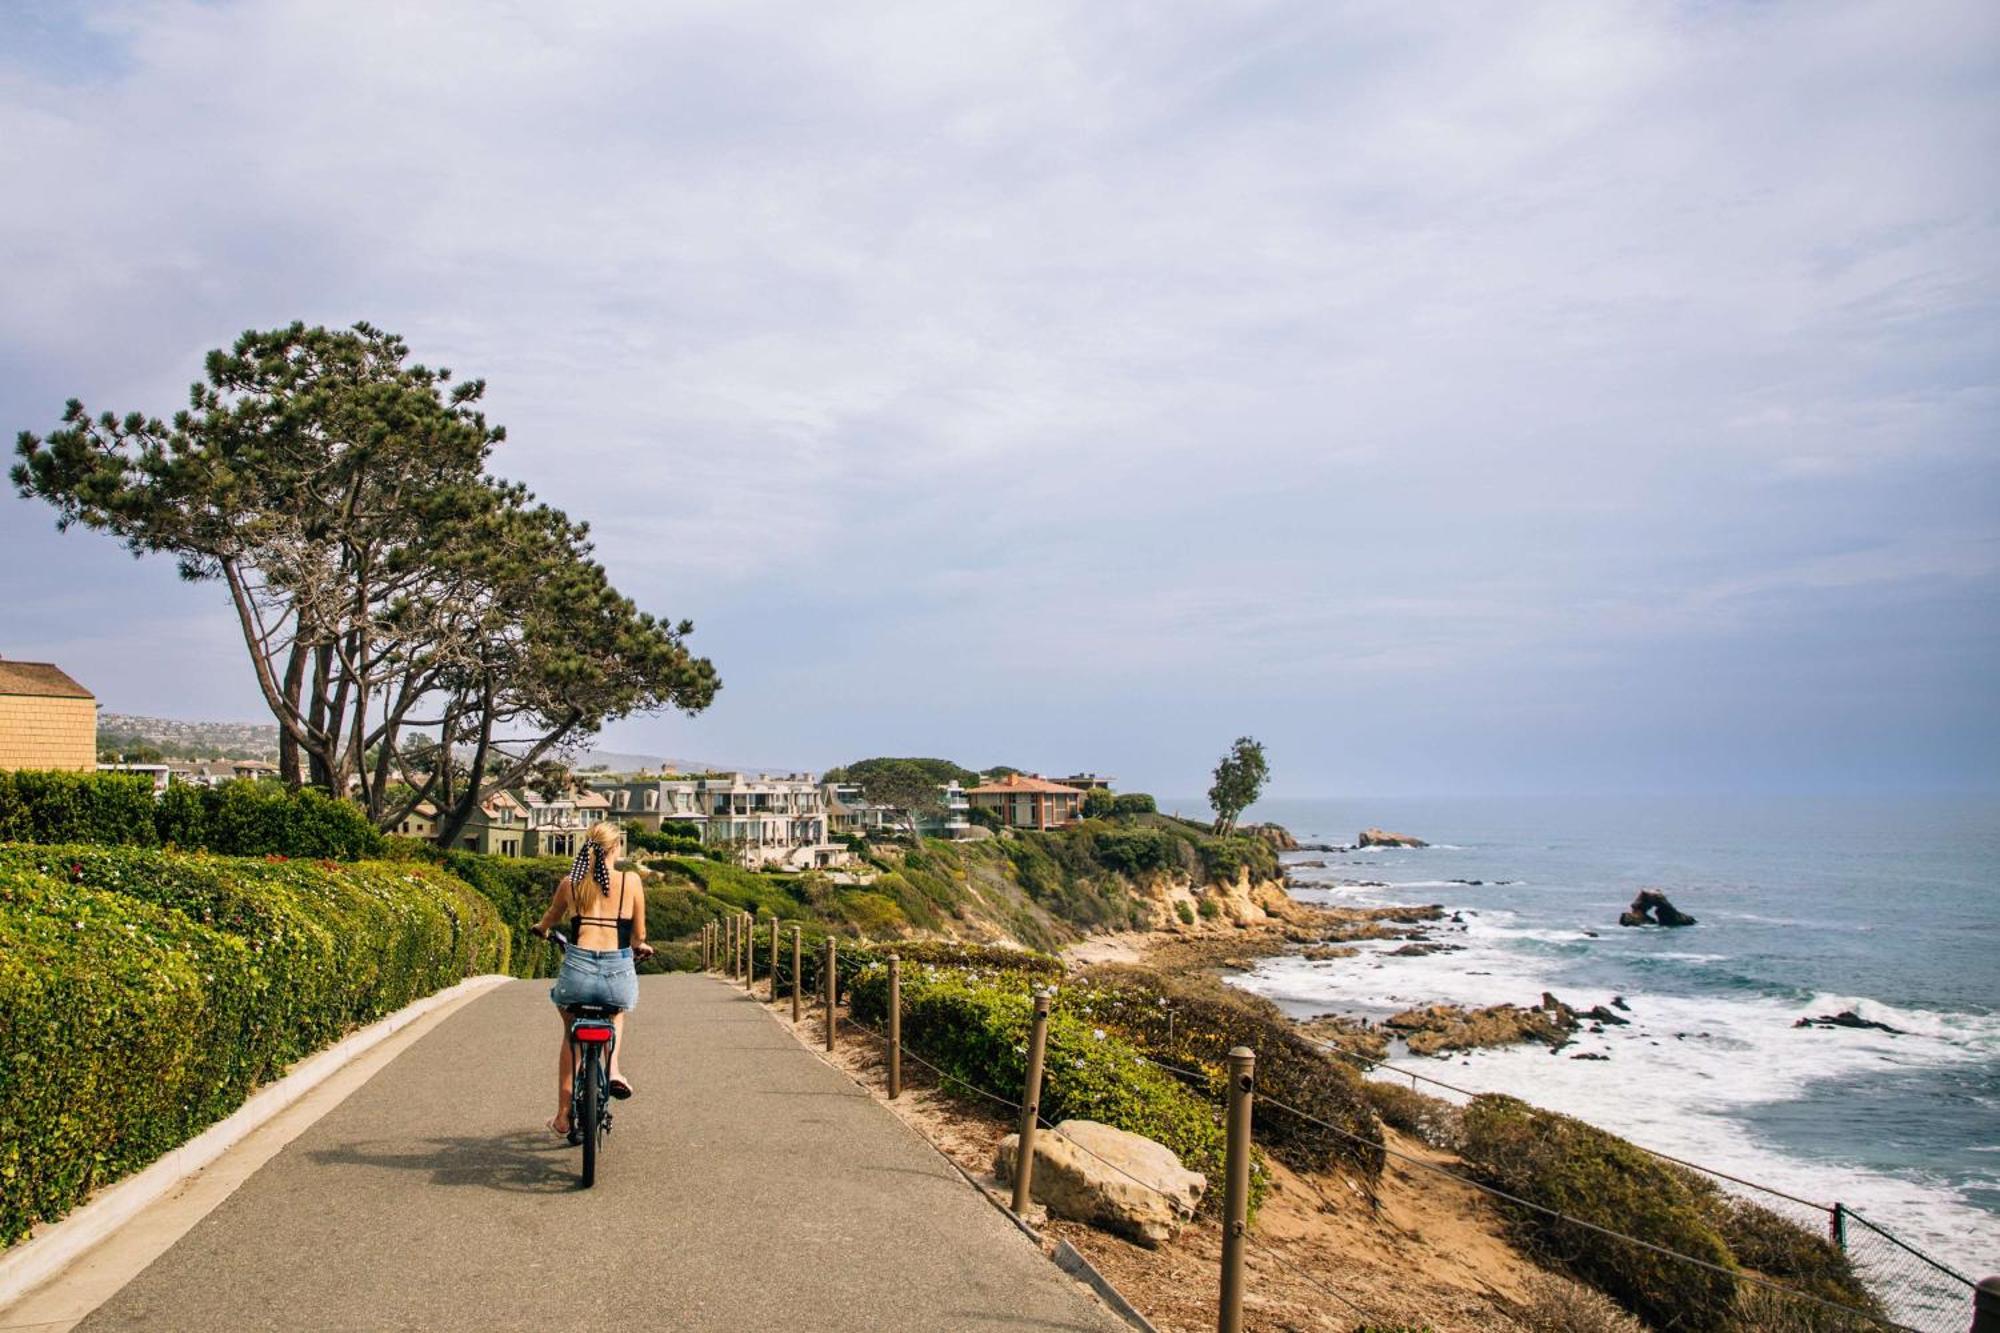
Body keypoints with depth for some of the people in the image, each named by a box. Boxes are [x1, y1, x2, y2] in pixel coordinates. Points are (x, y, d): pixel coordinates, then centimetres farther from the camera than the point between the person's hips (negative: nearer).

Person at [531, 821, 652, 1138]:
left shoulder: (570, 883, 6)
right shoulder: (631, 881, 1)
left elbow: (550, 918, 27)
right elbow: (639, 935, 9)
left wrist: (541, 929, 51)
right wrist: (639, 946, 33)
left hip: (577, 967, 1)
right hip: (618, 971, -1)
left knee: (571, 1035, 27)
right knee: (617, 1011, 35)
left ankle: (563, 1116, 29)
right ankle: (613, 1067, 11)